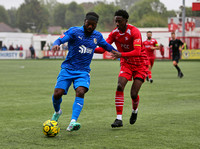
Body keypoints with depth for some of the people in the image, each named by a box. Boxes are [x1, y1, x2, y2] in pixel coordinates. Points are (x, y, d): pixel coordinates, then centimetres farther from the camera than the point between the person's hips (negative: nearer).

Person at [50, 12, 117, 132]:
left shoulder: (98, 36, 7)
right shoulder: (74, 31, -5)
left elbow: (106, 45, 27)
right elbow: (60, 40, -16)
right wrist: (56, 45, -38)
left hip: (83, 71, 1)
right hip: (68, 68, -1)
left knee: (80, 92, -26)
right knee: (57, 93, -11)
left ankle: (73, 122, -36)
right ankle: (57, 112, 25)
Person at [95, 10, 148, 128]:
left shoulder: (134, 32, -22)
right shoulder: (114, 33, -6)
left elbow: (137, 51, -34)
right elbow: (103, 48, -9)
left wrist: (121, 54, -48)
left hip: (140, 65, -4)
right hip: (126, 64, 4)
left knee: (134, 94, -9)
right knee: (120, 87, -19)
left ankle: (135, 111, 27)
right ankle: (119, 119, -17)